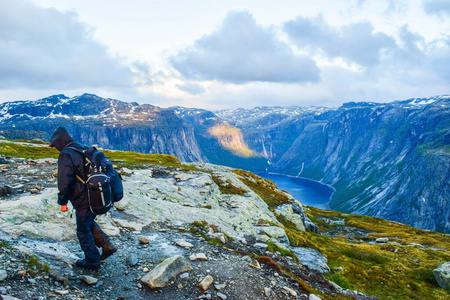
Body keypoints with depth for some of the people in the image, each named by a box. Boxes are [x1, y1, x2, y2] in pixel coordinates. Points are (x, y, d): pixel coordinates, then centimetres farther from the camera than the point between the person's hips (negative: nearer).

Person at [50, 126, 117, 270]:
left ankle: (92, 260, 21)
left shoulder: (66, 155, -15)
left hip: (83, 201, -8)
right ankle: (107, 245, 21)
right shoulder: (83, 149, 11)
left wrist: (62, 202, -9)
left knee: (84, 231, 9)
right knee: (89, 223, 27)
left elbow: (64, 181, -19)